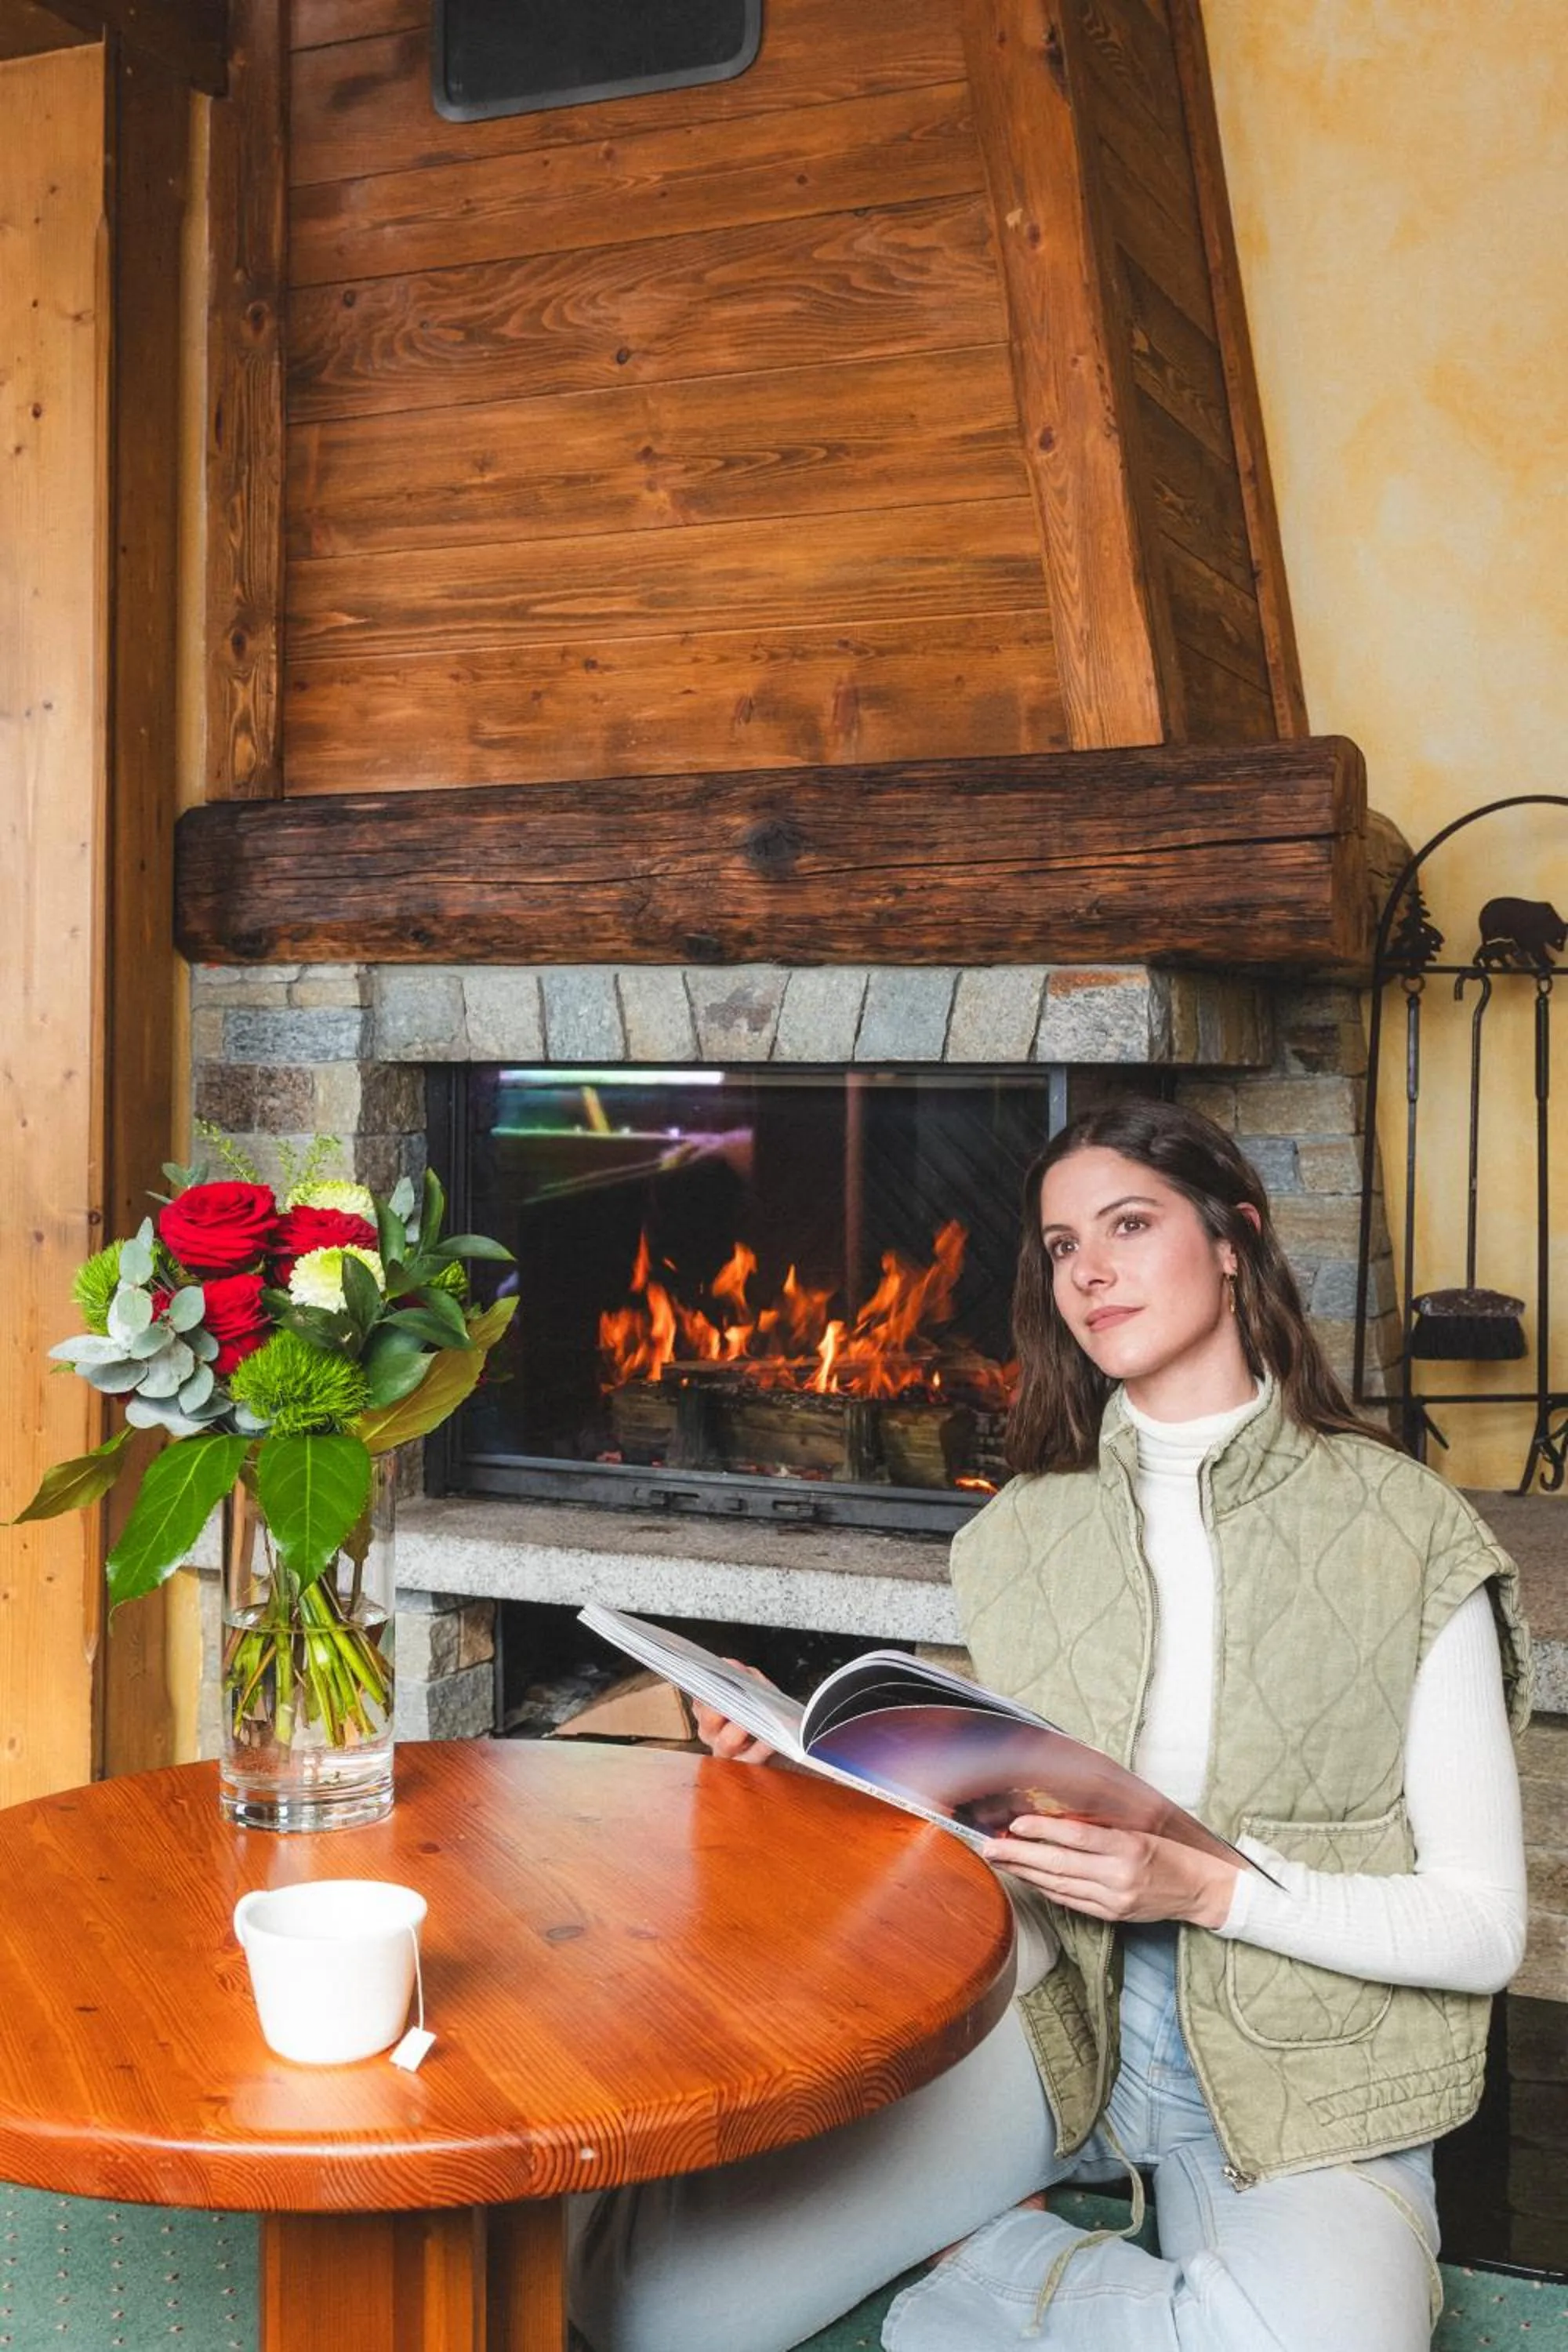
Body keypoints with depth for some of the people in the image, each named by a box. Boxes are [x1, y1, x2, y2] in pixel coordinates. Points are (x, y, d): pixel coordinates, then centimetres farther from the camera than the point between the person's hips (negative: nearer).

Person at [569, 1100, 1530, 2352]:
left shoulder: (1407, 1529, -5)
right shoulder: (1022, 1535, 7)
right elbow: (994, 1823, 10)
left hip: (1295, 2062, -2)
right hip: (1050, 2014, 2)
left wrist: (1204, 1884, -20)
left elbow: (1482, 1928, -7)